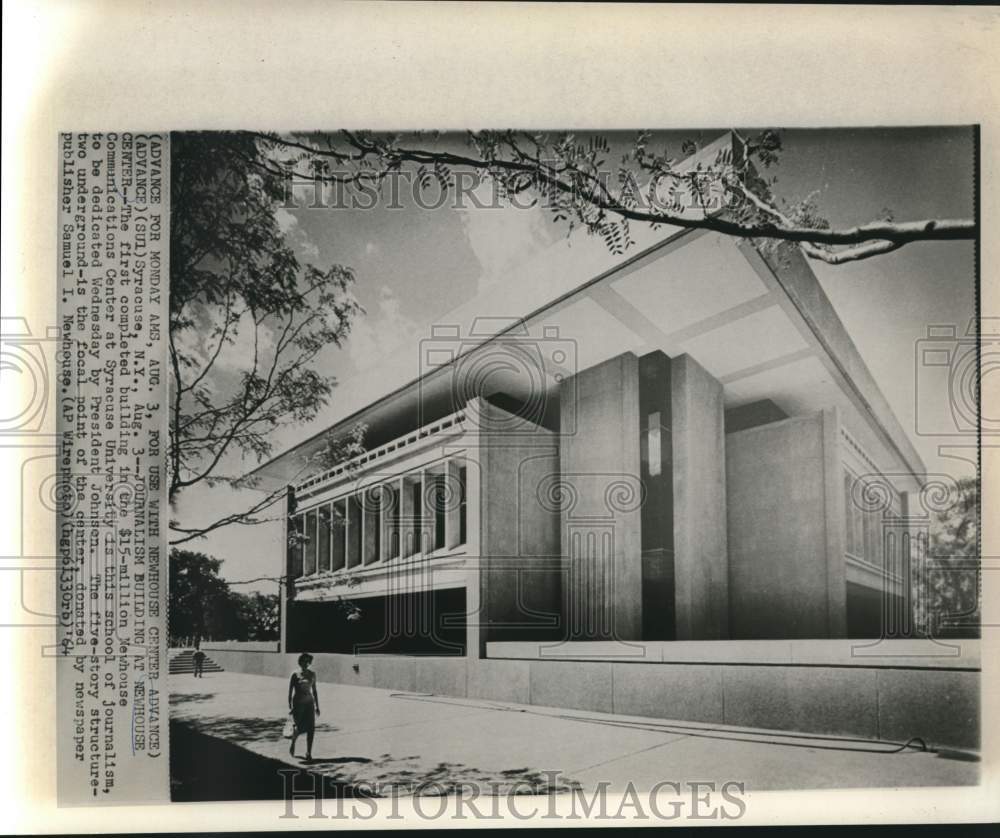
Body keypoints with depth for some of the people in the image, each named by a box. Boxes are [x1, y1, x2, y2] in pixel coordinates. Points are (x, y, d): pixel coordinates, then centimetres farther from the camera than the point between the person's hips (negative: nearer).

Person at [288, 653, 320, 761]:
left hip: (309, 703, 3)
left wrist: (317, 706, 13)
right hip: (298, 703, -3)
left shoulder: (312, 675, 8)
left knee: (310, 729, -6)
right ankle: (293, 742, 27)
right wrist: (290, 707, -10)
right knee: (299, 728, -6)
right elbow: (290, 691, -3)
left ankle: (308, 753, 0)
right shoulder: (295, 675, -4)